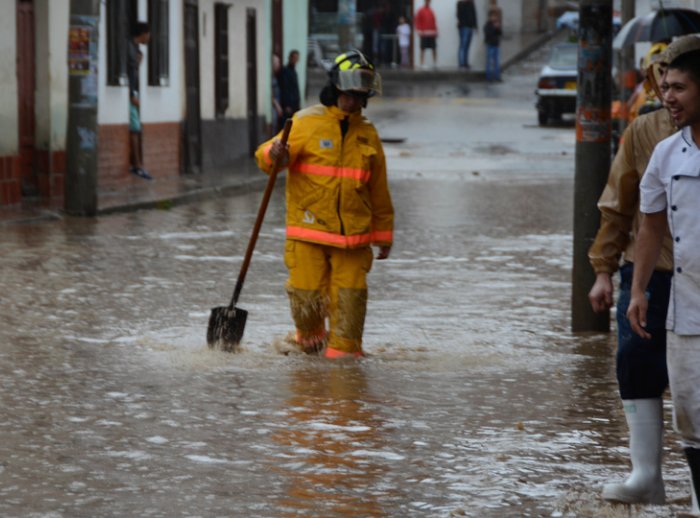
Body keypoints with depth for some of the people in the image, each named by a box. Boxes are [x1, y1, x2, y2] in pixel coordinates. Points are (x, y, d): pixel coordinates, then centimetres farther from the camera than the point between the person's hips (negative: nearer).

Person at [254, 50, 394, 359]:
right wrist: (273, 154, -33)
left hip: (353, 236, 3)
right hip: (309, 231, -3)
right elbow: (265, 157, -9)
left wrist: (383, 235, 18)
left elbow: (379, 192, 17)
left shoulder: (368, 135, 12)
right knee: (307, 293, -1)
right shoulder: (308, 124, -1)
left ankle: (344, 349, 9)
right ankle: (309, 339, 26)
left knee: (350, 296, -2)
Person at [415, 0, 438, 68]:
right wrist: (419, 31, -11)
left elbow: (434, 22, 16)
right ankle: (422, 64, 0)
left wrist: (436, 31, 10)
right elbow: (416, 21, -4)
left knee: (434, 49, 5)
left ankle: (435, 63, 15)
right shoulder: (421, 11, -2)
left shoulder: (431, 11, 12)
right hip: (424, 34, -5)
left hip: (432, 34, 5)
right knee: (423, 49, -2)